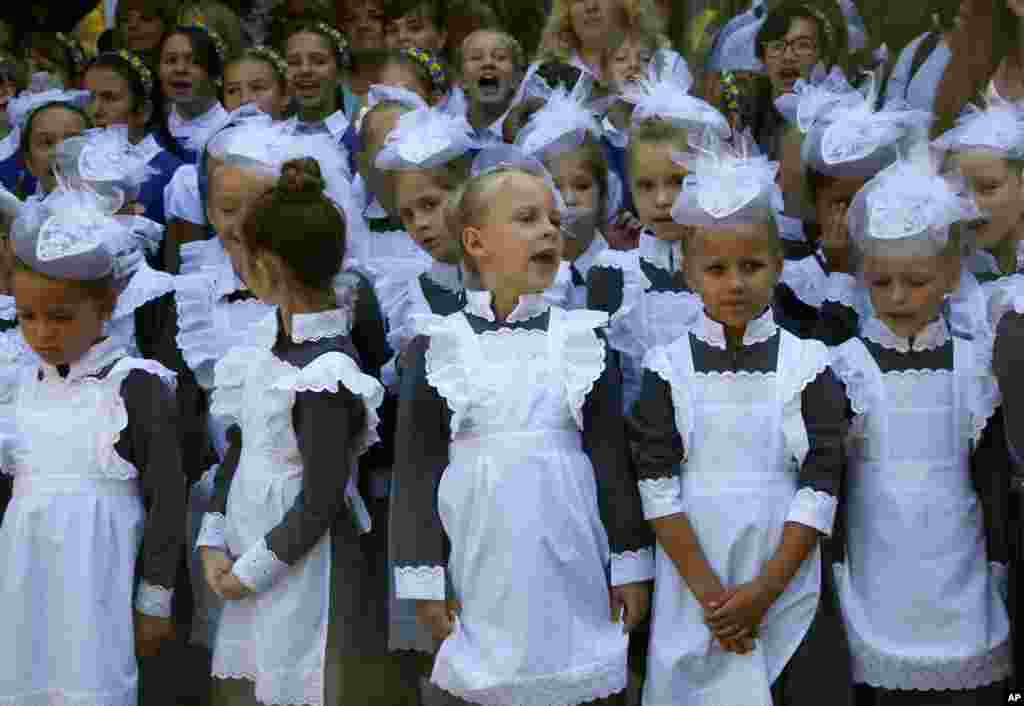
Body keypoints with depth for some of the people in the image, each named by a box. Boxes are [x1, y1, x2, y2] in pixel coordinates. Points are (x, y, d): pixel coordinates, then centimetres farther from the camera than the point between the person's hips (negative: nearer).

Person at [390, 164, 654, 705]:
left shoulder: (584, 338, 5)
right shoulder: (438, 344, 1)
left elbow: (613, 456, 5)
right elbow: (417, 468, 1)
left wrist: (630, 564, 2)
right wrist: (423, 579, -3)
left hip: (569, 560, 1)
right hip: (480, 567, -1)